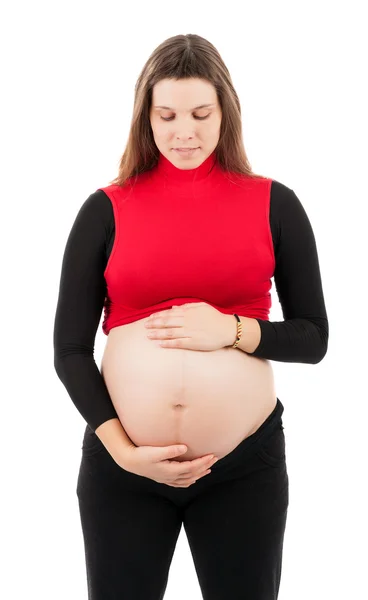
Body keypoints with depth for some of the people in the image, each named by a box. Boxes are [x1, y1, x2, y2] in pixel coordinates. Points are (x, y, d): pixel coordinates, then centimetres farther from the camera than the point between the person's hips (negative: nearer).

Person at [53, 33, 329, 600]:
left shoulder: (274, 204, 1)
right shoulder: (105, 210, 0)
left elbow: (314, 338, 2)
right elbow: (70, 349, 0)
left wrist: (233, 331, -15)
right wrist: (121, 449, -10)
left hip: (247, 464, 0)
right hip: (121, 468, 0)